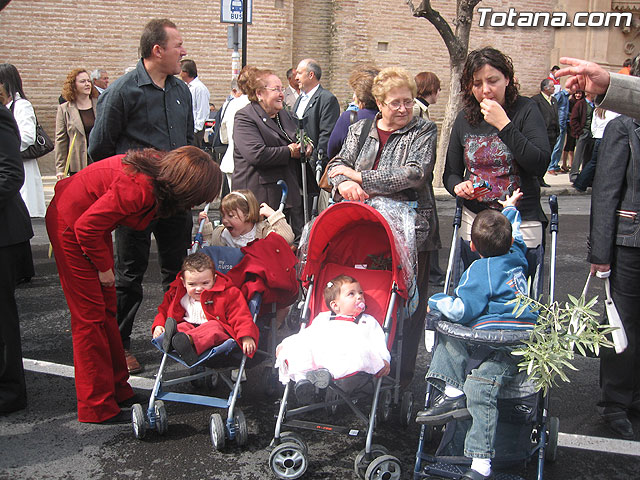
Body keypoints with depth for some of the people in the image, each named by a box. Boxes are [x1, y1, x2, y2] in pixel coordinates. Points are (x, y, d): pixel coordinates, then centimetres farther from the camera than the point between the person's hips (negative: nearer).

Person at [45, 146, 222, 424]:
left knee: (107, 308, 13)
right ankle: (98, 408, 5)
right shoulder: (138, 188, -36)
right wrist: (104, 268, -13)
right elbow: (86, 227, -27)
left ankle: (117, 389, 25)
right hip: (70, 226, -9)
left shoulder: (160, 167, -13)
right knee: (90, 315, -5)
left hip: (89, 221, 9)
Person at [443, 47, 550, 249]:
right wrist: (458, 186, -9)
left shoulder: (525, 110, -5)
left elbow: (540, 165, -18)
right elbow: (451, 172, 14)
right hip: (474, 219, 3)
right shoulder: (464, 119, 6)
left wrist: (504, 125, -20)